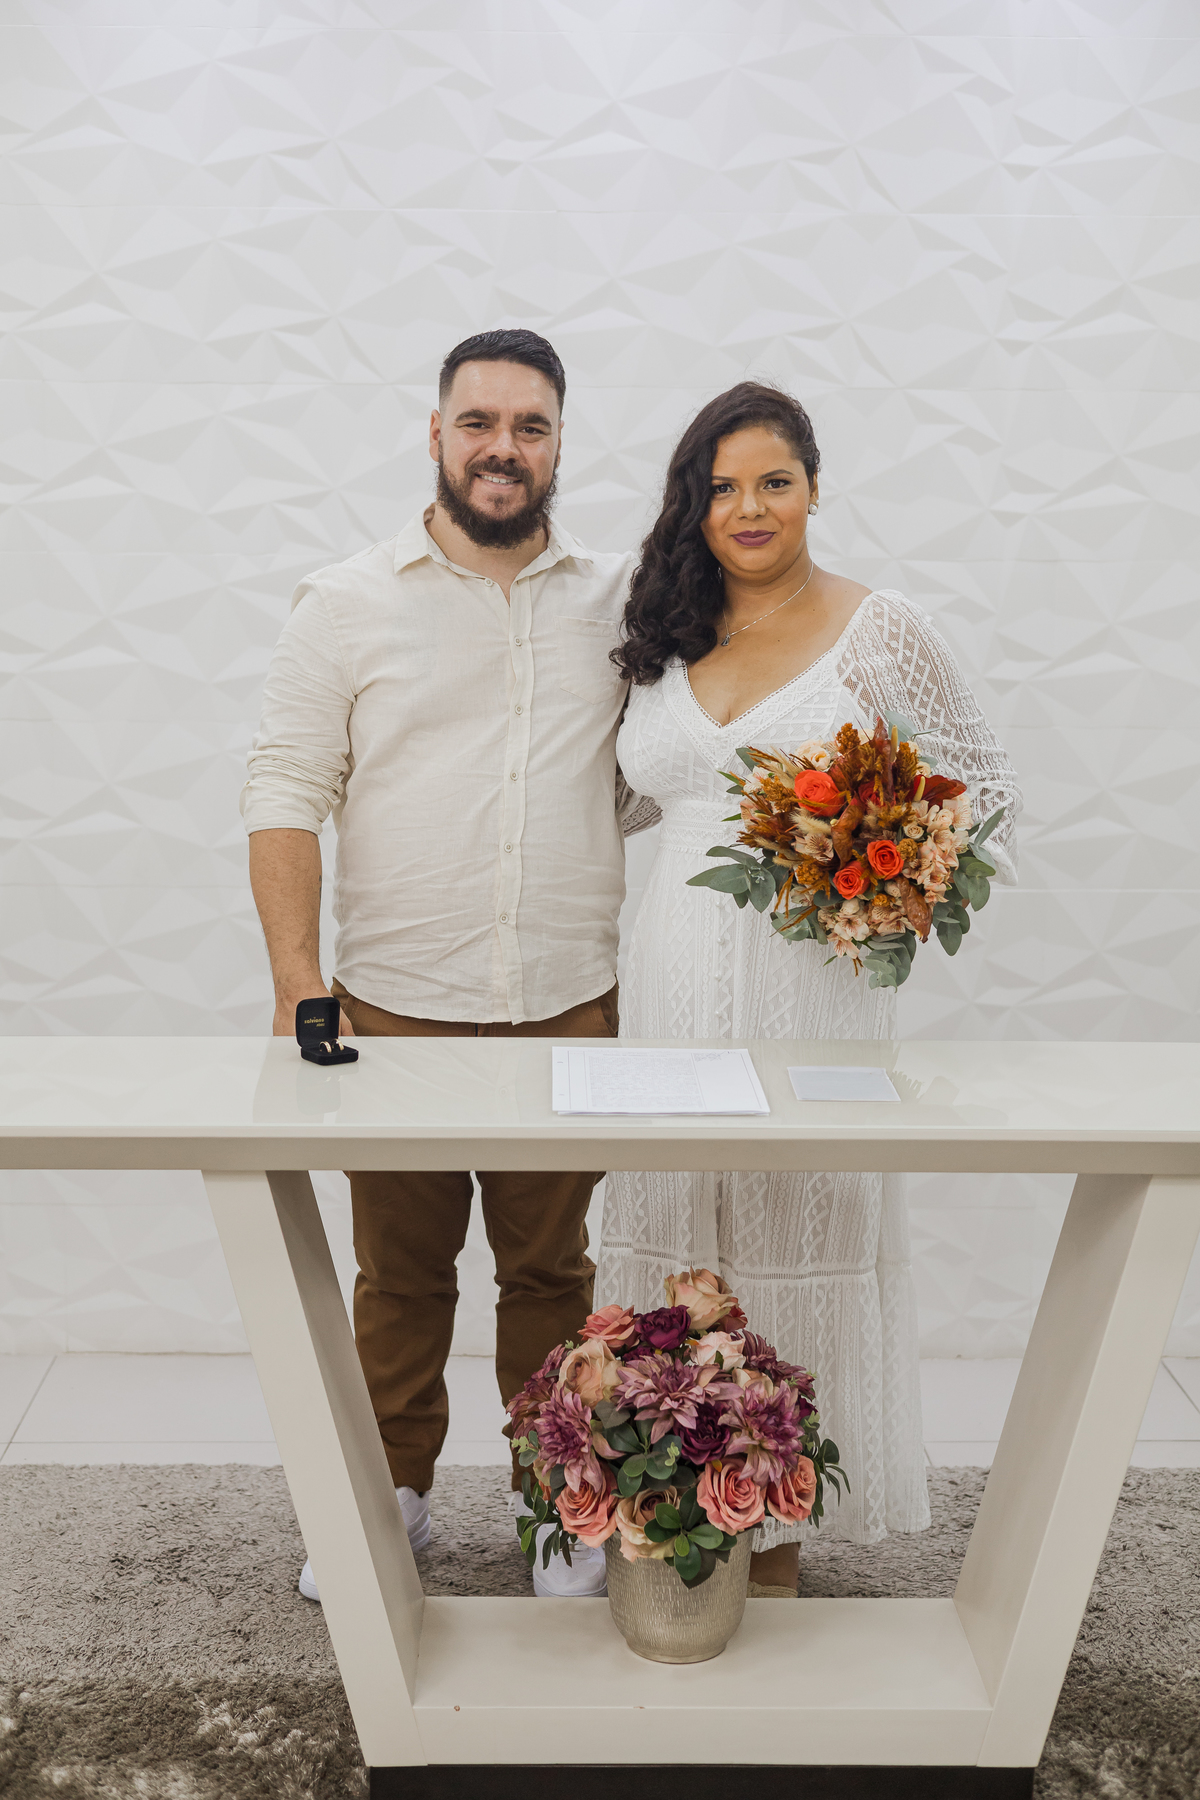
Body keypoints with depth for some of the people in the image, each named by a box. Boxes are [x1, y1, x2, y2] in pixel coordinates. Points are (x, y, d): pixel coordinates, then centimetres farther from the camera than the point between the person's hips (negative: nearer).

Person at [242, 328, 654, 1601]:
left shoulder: (620, 600, 7)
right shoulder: (347, 603, 1)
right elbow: (286, 788, -3)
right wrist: (297, 975, -12)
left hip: (570, 1005, 1)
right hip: (395, 1004, -1)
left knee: (550, 1266, 13)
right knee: (399, 1269, 12)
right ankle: (391, 1494, 32)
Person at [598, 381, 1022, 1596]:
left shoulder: (881, 631, -1)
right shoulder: (664, 640, 11)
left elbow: (985, 792, 3)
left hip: (814, 991, -4)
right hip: (672, 991, 4)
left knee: (798, 1244, 3)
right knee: (672, 1240, 8)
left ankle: (779, 1548, 21)